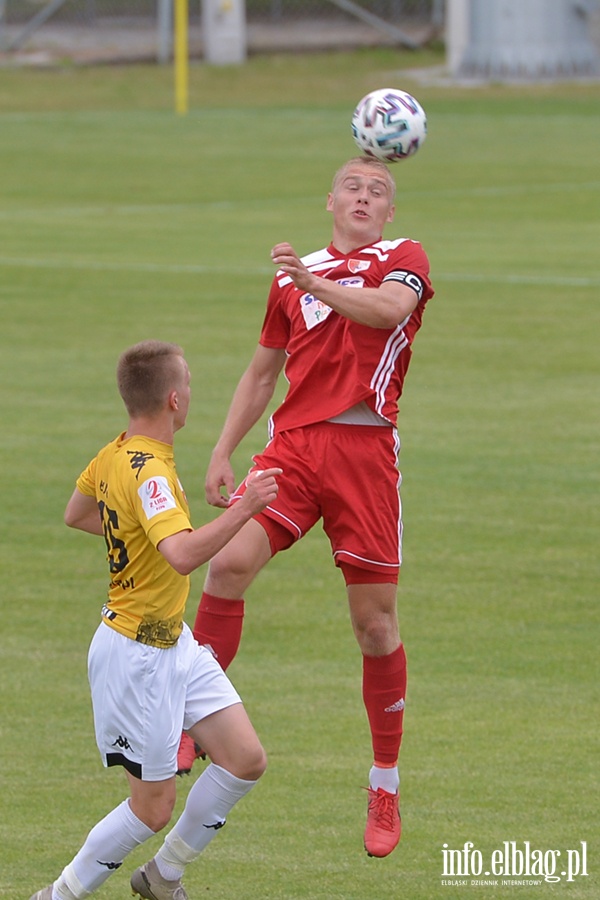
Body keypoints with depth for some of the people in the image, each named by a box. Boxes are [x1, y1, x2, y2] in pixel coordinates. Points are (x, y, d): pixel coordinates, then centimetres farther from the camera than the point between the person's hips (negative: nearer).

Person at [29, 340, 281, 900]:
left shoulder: (115, 455, 3)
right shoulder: (148, 471, -25)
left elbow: (75, 515, 23)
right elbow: (182, 556, -41)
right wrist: (245, 508, -37)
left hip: (173, 644, 9)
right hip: (136, 655, -9)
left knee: (245, 760, 6)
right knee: (153, 808, -1)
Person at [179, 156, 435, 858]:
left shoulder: (404, 259, 8)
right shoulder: (293, 275, 20)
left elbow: (388, 309, -16)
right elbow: (262, 372, 25)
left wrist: (316, 283, -29)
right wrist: (222, 453, 16)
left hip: (364, 449, -3)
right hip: (292, 444, 3)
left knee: (375, 623, 0)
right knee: (229, 560, -22)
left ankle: (385, 793, 13)